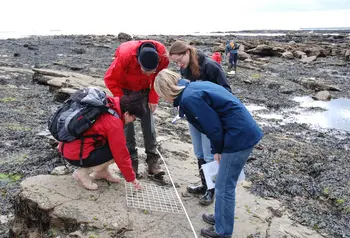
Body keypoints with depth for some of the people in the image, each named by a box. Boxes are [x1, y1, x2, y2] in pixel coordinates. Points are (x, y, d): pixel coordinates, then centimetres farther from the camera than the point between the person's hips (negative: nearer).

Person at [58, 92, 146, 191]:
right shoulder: (114, 123, -21)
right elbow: (121, 154, -15)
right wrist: (132, 178, -2)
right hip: (76, 155, -9)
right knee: (118, 150, -8)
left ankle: (101, 171, 17)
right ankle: (83, 172, -3)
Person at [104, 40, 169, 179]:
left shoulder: (162, 56, -28)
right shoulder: (125, 56, -37)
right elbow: (110, 79, -24)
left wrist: (153, 98, -13)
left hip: (145, 89, 2)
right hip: (125, 89, -2)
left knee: (148, 122, -1)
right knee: (126, 122, -6)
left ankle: (153, 160, 6)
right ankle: (132, 161, 3)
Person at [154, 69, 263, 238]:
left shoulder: (188, 98, -18)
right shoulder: (193, 88, 12)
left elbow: (213, 126, -17)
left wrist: (218, 149, 2)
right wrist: (216, 150, 14)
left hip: (239, 136, -10)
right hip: (244, 132, 10)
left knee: (224, 187, 6)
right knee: (224, 183, 23)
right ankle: (220, 217, 40)